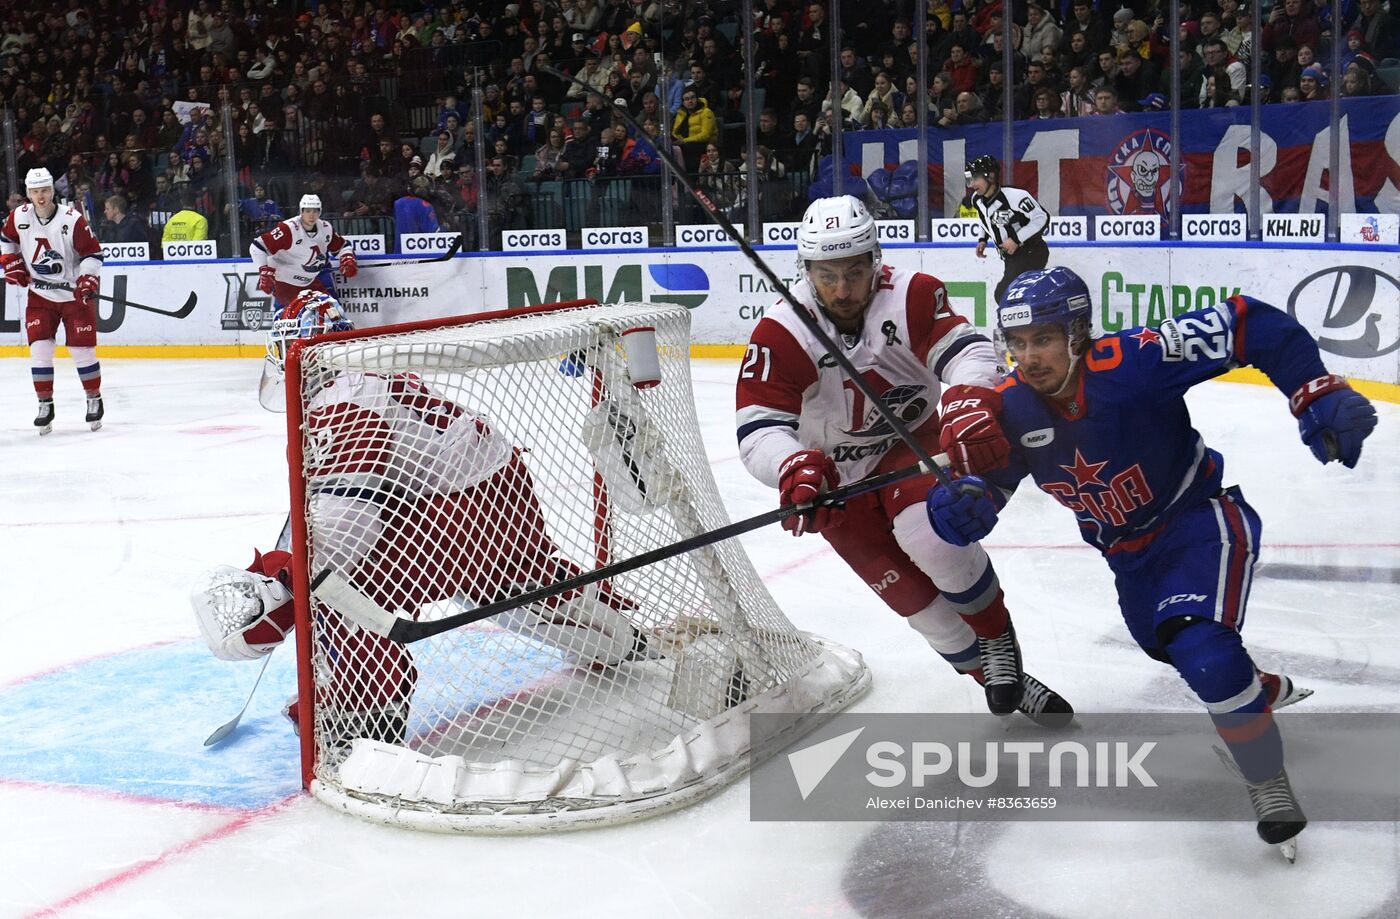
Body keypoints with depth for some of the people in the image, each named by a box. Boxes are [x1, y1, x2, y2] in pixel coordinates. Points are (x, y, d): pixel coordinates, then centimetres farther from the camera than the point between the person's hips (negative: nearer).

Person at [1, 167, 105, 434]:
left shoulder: (72, 219, -16)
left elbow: (93, 253, -12)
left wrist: (87, 281, -24)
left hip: (74, 294, -3)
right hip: (40, 295, 3)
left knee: (82, 349, 0)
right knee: (39, 348, -4)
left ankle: (94, 399, 19)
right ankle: (45, 405, 8)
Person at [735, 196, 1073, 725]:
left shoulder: (911, 296, -20)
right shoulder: (780, 335, -23)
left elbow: (966, 349, -28)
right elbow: (757, 429, -27)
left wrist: (968, 400, -51)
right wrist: (796, 470, -48)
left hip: (912, 443, 0)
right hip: (838, 477, 0)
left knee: (929, 533, -28)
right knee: (909, 591, -5)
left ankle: (1000, 646, -4)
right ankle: (996, 679, 14)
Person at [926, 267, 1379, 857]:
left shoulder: (1132, 363, -31)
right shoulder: (1011, 408, -16)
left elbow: (1250, 326, -28)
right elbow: (985, 483, -12)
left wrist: (1319, 395, -35)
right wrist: (957, 508, -36)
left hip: (1201, 518, -7)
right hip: (1128, 551, 7)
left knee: (1204, 652, -26)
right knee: (1166, 642, 25)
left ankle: (1268, 782, -2)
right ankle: (1265, 691, 56)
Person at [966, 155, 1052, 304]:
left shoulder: (1014, 195, -25)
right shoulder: (977, 199, -2)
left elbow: (1042, 218, -22)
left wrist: (1016, 239, -25)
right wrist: (983, 240, 7)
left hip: (1032, 253, -8)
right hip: (1011, 258, 8)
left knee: (1003, 295, -19)